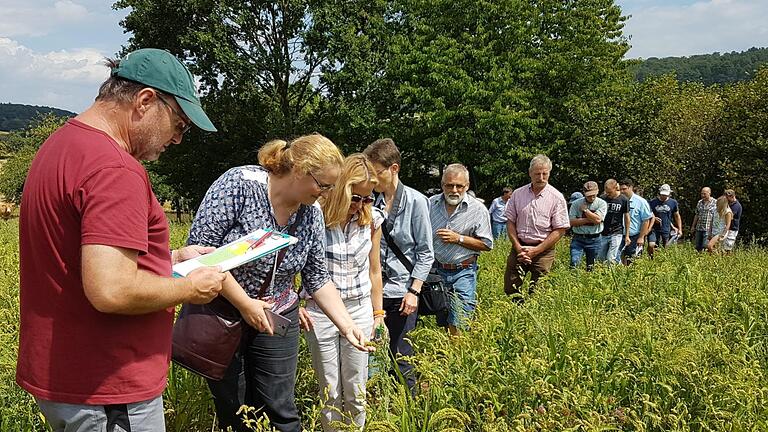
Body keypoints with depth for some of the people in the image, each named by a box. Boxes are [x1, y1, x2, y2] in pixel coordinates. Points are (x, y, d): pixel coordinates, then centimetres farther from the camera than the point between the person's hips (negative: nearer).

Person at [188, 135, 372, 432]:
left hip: (276, 319, 4)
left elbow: (317, 278, 6)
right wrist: (244, 303, -21)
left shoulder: (311, 214, -2)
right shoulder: (239, 184, -20)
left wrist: (347, 325, -2)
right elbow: (200, 246, -23)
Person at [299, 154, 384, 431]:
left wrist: (378, 312, 13)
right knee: (330, 393, 9)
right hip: (320, 311, -2)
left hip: (360, 310, 2)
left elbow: (374, 270, 9)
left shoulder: (372, 220, -2)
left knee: (356, 392, 11)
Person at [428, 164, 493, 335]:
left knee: (457, 326, -9)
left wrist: (459, 239, -16)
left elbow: (487, 244, -6)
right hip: (436, 270, 4)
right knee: (441, 324, 14)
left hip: (463, 272, -3)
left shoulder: (478, 209, -7)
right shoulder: (431, 204, 2)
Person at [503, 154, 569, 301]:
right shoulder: (518, 194, 5)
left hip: (543, 250, -3)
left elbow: (560, 230, -6)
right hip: (519, 247, 3)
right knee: (510, 288, 3)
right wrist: (518, 248, -6)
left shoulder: (556, 198, -4)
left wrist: (536, 251, -12)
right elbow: (510, 223, 7)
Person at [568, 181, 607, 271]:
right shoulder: (576, 203, 1)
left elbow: (598, 219, -16)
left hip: (594, 239, 0)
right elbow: (571, 221, -8)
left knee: (591, 266, 9)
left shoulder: (602, 204, -1)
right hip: (578, 238, 0)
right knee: (574, 263, -13)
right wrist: (588, 219, -13)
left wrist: (585, 209, -9)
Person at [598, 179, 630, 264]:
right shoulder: (603, 198, 1)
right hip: (603, 233, 3)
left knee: (611, 259, -12)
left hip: (616, 234, -3)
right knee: (600, 259, 6)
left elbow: (626, 217, 4)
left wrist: (627, 235, 4)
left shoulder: (623, 200, -4)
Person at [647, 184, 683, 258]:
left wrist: (680, 229, 8)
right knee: (651, 245, -20)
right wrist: (653, 218, -14)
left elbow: (677, 216, 13)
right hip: (654, 229, -2)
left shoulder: (673, 203, 4)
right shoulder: (653, 202, -1)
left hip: (666, 230, 2)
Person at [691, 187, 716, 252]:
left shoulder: (715, 202, -3)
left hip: (708, 229, -6)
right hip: (699, 228, 6)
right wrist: (693, 226, 20)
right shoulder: (699, 202, 13)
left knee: (705, 246, -13)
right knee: (698, 246, 7)